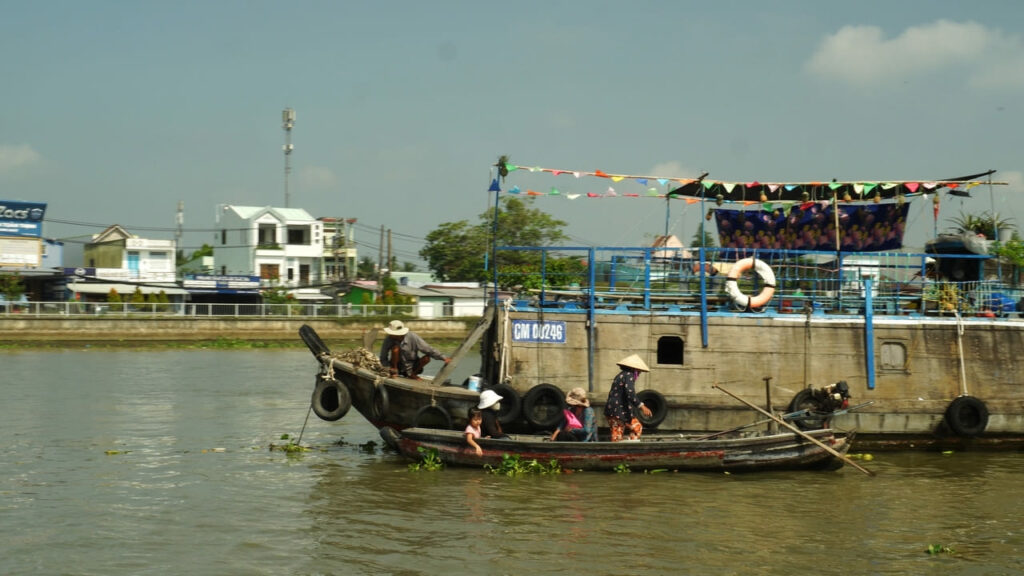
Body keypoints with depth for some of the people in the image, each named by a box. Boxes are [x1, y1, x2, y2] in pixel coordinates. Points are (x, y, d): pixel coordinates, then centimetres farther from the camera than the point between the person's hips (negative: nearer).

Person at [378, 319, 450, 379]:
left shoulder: (412, 337, -20)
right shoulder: (388, 340, -18)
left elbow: (428, 349, -17)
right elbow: (383, 359, -10)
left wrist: (443, 358, -23)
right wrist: (388, 368, -28)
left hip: (411, 367, 2)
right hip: (398, 367, -2)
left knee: (427, 358, -25)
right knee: (395, 348, -28)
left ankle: (411, 374, -4)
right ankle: (394, 371, -13)